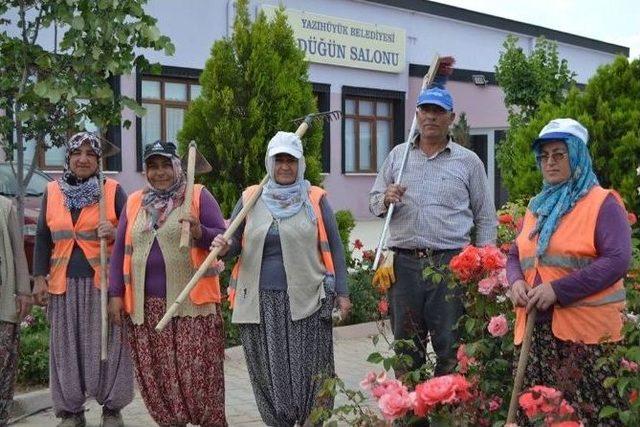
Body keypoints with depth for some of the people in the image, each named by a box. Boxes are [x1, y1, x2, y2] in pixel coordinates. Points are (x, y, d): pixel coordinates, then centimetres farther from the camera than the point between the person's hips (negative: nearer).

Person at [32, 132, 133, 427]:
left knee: (107, 343, 0)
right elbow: (43, 238, 12)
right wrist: (39, 278, 5)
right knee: (67, 345, 6)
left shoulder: (113, 190, 2)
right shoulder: (52, 192, 10)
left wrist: (116, 233, -18)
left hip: (103, 281, -2)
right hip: (65, 282, 3)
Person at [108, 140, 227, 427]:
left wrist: (199, 232, -21)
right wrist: (116, 294, 8)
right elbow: (120, 250, 14)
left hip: (191, 302, -4)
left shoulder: (198, 196, 2)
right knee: (156, 373, 8)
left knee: (197, 371, -3)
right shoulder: (134, 202, 13)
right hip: (146, 305, 4)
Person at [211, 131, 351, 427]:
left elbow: (333, 248, 6)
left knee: (309, 371, 2)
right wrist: (223, 247, -13)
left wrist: (341, 292, 2)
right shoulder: (250, 198, 8)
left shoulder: (315, 199, 4)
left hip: (306, 300, -2)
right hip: (261, 303, 2)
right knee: (270, 372, 8)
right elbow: (234, 244, 11)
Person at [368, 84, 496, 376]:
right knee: (405, 347, 11)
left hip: (451, 264, -2)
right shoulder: (398, 155, 12)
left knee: (451, 347, 3)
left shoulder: (469, 161, 6)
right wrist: (386, 200, -8)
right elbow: (373, 201, 16)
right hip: (404, 264, 2)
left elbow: (485, 217, 8)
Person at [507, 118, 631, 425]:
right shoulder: (537, 206, 16)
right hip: (538, 328, 6)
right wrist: (516, 281, -4)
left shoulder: (602, 203, -5)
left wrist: (558, 289, -21)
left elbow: (617, 261, -16)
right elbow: (515, 255, 20)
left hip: (586, 329, -6)